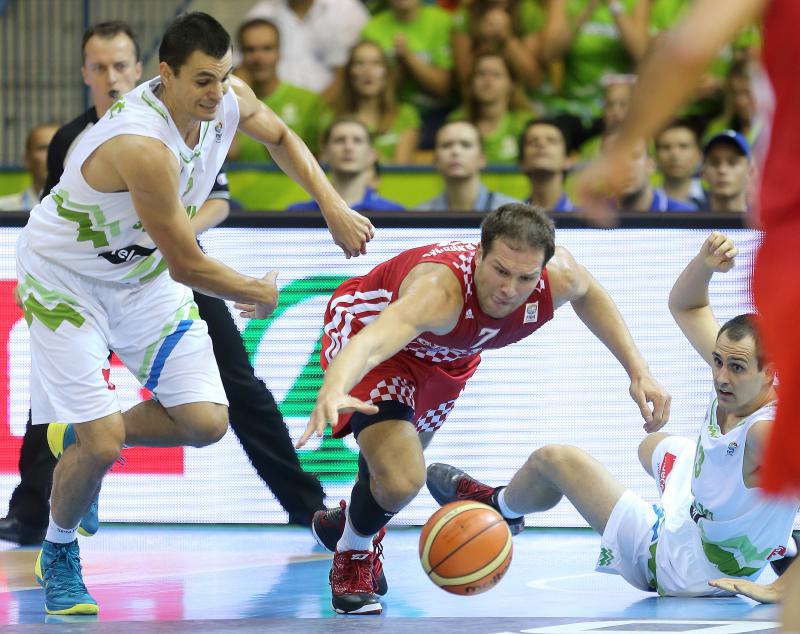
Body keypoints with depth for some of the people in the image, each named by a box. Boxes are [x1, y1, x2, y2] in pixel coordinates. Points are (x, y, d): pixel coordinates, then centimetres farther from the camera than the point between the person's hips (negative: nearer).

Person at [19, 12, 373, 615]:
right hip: (64, 277, -7)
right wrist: (258, 293, -10)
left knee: (206, 422, -3)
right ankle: (58, 553, 16)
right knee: (102, 444, -14)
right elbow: (188, 266, -28)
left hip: (143, 273, 7)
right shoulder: (143, 145, -38)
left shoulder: (229, 99, -15)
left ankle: (83, 435, 24)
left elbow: (280, 136, 13)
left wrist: (333, 206, 2)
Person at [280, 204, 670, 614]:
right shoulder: (440, 291, -49)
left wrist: (638, 371, -11)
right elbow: (369, 343, -67)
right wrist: (333, 391, -89)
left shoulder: (558, 277, -32)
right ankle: (352, 554, 10)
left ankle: (347, 521, 64)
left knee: (404, 451, 29)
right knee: (401, 480, -25)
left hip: (446, 355, 6)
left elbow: (587, 294, -4)